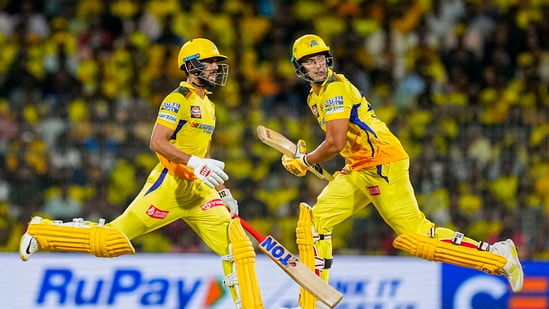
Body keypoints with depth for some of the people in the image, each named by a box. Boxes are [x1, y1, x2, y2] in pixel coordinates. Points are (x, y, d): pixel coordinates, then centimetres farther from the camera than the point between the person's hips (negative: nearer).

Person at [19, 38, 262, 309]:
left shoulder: (208, 106, 18)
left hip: (198, 190, 8)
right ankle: (41, 231, 8)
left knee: (236, 244, -5)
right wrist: (195, 163, -29)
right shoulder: (178, 98, -10)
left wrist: (222, 191, 20)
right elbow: (157, 142, -20)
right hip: (169, 185, -8)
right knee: (115, 239, -7)